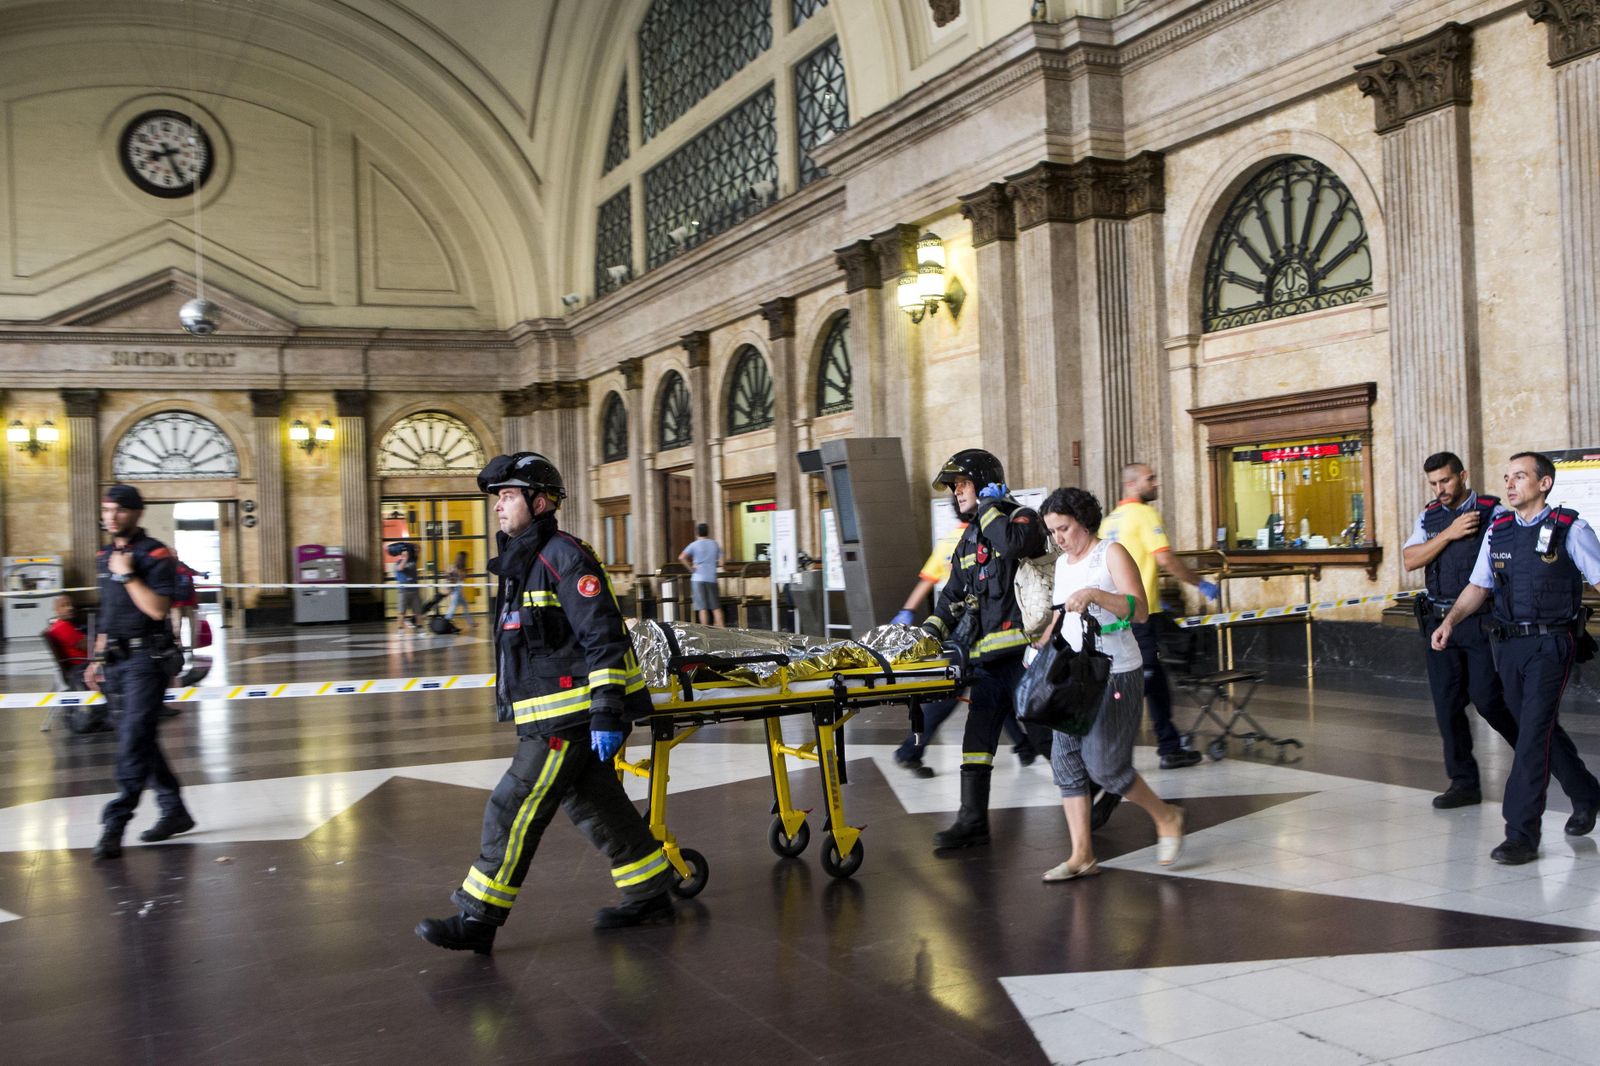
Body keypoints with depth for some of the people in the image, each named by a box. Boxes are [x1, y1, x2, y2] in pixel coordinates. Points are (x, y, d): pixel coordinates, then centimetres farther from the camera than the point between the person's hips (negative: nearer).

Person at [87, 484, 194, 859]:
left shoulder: (156, 555, -8)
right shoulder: (104, 557, 15)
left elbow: (157, 608, -19)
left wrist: (127, 575, -17)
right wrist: (98, 658, 20)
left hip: (147, 658, -8)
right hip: (117, 659, 8)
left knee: (134, 739, -12)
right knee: (138, 740, 11)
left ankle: (114, 824, -13)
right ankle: (174, 811, 21)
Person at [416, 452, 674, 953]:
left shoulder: (565, 557, -14)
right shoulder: (522, 561, 18)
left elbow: (604, 637, -20)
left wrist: (607, 714, -24)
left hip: (572, 715, -10)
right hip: (552, 717, 10)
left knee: (513, 811, -6)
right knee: (594, 805, 15)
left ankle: (478, 919, 2)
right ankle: (649, 895, 26)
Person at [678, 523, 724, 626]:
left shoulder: (694, 545, 0)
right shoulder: (715, 544, 9)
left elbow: (682, 557, -14)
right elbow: (721, 561, 2)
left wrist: (691, 568, -5)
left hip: (698, 578, -3)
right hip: (712, 578, 3)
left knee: (702, 607, -2)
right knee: (716, 607, 9)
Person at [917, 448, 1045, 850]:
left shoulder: (1021, 518, -4)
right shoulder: (969, 538, 19)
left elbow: (1014, 543, -30)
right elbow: (953, 595, 22)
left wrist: (987, 509, -14)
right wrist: (930, 632, 8)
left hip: (1024, 649, -7)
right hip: (988, 654, 7)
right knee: (977, 734, 4)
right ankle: (972, 820, 8)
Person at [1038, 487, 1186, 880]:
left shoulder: (1111, 553, -7)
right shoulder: (1062, 563, 15)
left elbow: (1140, 610, -18)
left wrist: (1095, 594, -30)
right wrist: (1043, 647, 11)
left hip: (1115, 674, -7)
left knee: (1105, 764, -9)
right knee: (1066, 760, 1)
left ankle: (1166, 817, 17)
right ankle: (1082, 855, 6)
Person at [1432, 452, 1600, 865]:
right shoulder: (1498, 530, 8)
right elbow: (1478, 585, 13)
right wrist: (1449, 621, -1)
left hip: (1550, 645, -5)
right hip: (1509, 644, 5)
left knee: (1534, 734, -10)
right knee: (1538, 727, 17)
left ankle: (1522, 834, -7)